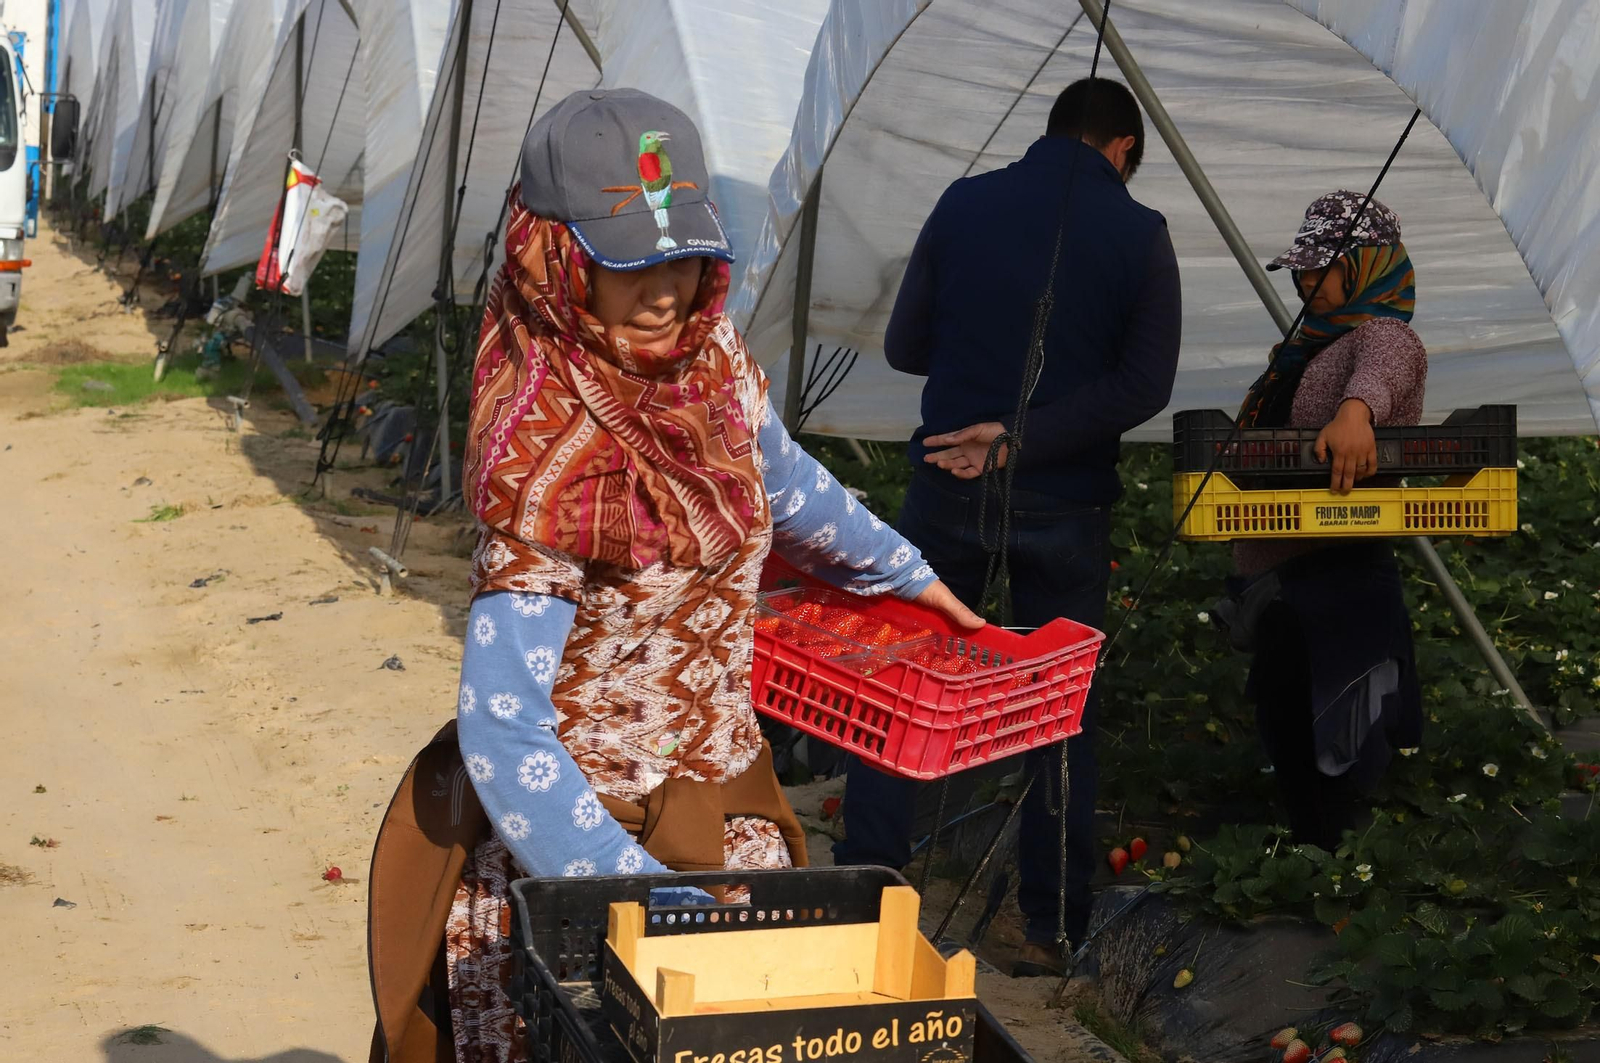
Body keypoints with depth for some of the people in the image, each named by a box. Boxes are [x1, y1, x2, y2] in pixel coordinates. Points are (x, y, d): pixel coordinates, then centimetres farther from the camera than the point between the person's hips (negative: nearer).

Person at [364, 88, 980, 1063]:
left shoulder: (713, 358, -3)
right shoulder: (546, 453, -24)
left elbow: (780, 482, 20)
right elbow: (501, 730, -27)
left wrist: (909, 573, 32)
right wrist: (639, 892, -33)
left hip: (728, 808, 6)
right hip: (589, 821, -6)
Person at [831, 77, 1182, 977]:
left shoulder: (965, 204, 0)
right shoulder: (1138, 234, -3)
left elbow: (905, 347, 6)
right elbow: (1144, 384, -11)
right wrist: (1021, 439, -12)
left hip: (949, 495, 1)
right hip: (1068, 507, 0)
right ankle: (1053, 931, 14)